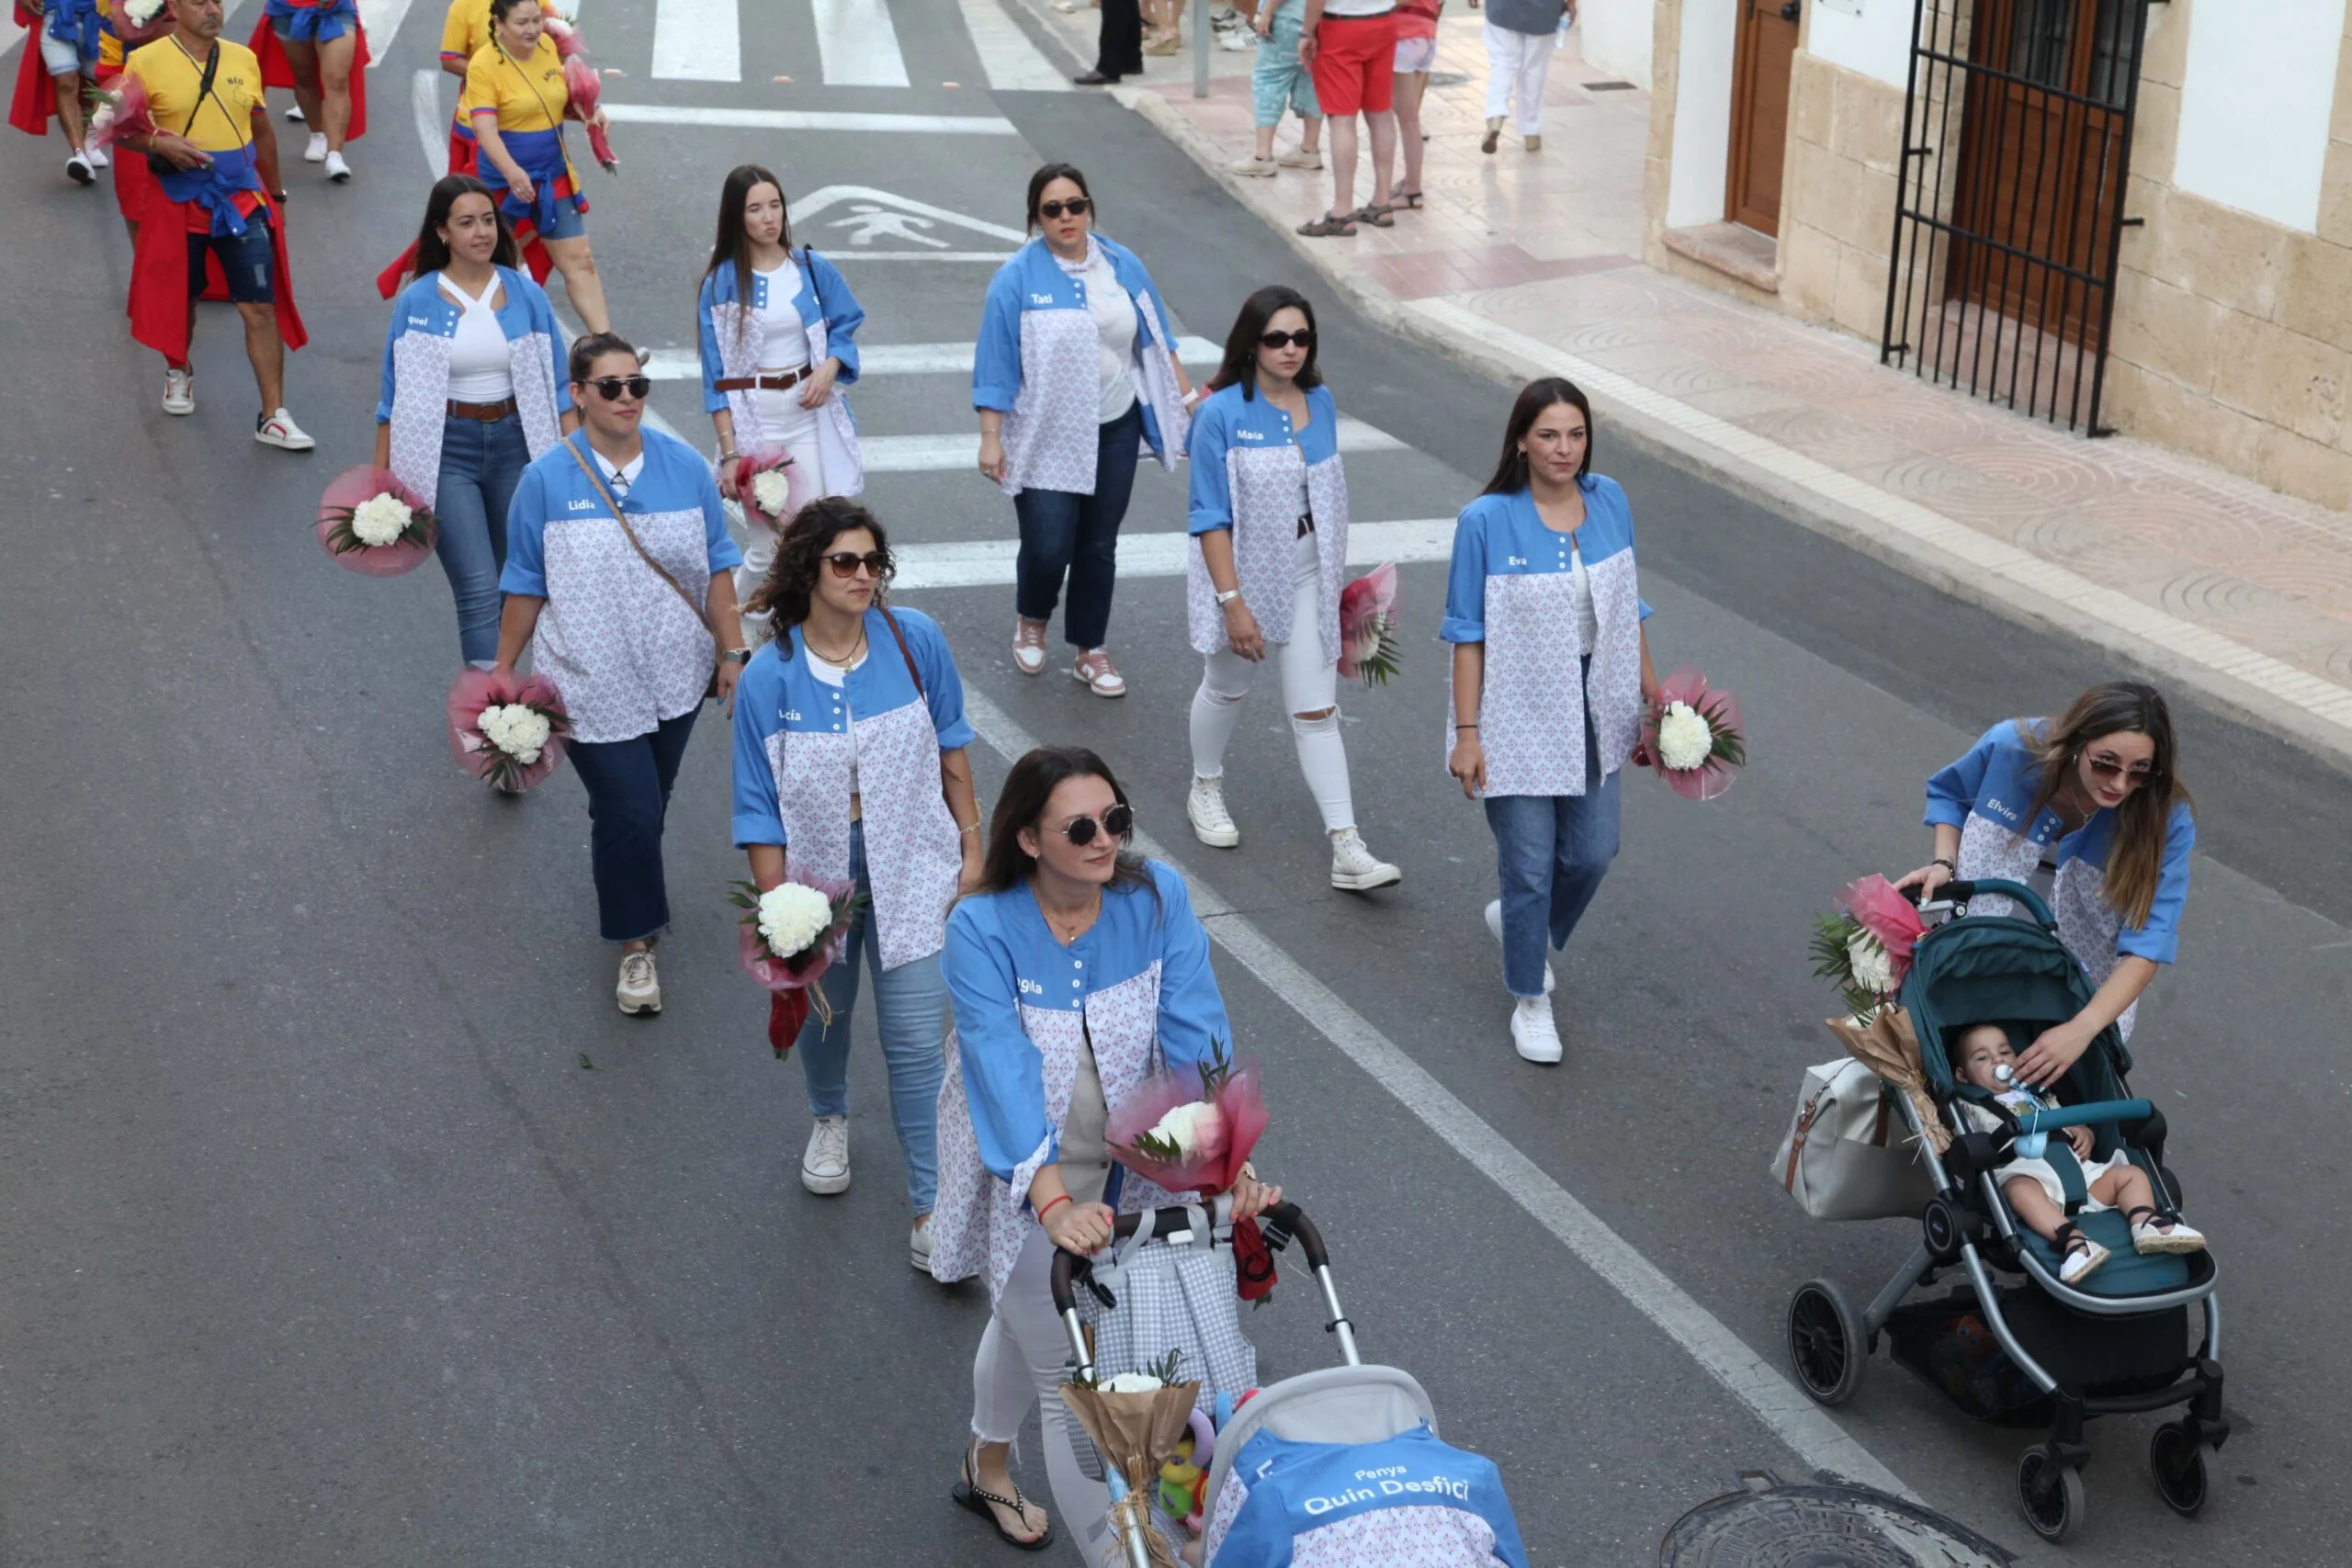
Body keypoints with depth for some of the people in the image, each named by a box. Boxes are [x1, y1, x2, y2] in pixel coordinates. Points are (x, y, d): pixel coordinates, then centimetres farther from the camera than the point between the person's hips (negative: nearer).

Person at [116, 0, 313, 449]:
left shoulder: (243, 59, 4)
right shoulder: (146, 62, -7)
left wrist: (274, 193, 19)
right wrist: (160, 142, -22)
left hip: (242, 201, 1)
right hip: (179, 204, -1)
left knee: (261, 307, -6)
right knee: (179, 299, 16)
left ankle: (273, 418, -4)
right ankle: (178, 371, 46)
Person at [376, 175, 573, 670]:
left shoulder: (526, 294, 2)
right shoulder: (417, 303, -3)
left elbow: (557, 385, 6)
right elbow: (395, 396, 3)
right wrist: (380, 481, 3)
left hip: (515, 445, 3)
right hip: (446, 451, -3)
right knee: (478, 589, -13)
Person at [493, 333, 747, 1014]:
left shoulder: (684, 467, -4)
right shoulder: (546, 479, -10)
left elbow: (717, 567, 4)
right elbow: (525, 587, -2)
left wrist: (732, 652, 3)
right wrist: (503, 671, 3)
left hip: (675, 677, 3)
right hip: (594, 686, -3)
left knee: (650, 801, 17)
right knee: (630, 811, -5)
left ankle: (619, 867, 47)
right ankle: (636, 944, 12)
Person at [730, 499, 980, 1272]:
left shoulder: (914, 640, -13)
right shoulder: (768, 678, -16)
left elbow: (950, 746, 2)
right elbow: (760, 811, -9)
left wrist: (971, 844, 4)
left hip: (909, 871, 0)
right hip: (817, 871, 1)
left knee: (917, 1042, -2)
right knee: (822, 1012, 23)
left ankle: (931, 1211, 9)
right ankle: (829, 1119, 56)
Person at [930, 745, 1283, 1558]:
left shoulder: (1157, 897, -18)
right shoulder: (982, 929, -27)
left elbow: (1196, 1035, -24)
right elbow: (1004, 1072, -36)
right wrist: (1054, 1203, -50)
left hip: (1126, 1163, 4)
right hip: (1022, 1176, -4)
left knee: (1028, 1325, 28)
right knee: (1072, 1386, 2)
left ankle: (986, 1467, 55)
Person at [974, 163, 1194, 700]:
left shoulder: (1122, 266, 0)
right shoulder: (1017, 277, -11)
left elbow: (1155, 341, 9)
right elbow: (996, 364, -9)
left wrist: (1188, 398, 8)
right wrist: (991, 438, -12)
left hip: (1114, 429, 3)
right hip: (1046, 436, -3)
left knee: (1098, 545, 9)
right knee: (1048, 548, -5)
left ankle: (1090, 651, 26)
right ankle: (1032, 622, 28)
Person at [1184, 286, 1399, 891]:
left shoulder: (1321, 403, -2)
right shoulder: (1222, 413, -18)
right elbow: (1211, 517, -18)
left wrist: (1335, 574, 17)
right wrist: (1233, 602, -23)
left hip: (1306, 575, 3)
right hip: (1239, 570, -3)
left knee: (1316, 711, 0)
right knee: (1227, 687, 20)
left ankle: (1347, 851, -4)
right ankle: (1206, 790, 48)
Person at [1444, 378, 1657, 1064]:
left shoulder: (1609, 501, -3)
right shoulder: (1487, 521, -16)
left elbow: (1628, 607, 7)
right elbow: (1468, 634, -11)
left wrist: (1653, 695, 9)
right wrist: (1466, 734, -12)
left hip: (1593, 711, 5)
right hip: (1520, 719, -4)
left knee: (1591, 854, 13)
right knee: (1530, 867, 4)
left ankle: (1518, 923, 44)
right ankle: (1531, 1000, 25)